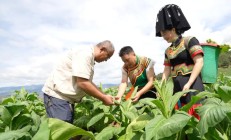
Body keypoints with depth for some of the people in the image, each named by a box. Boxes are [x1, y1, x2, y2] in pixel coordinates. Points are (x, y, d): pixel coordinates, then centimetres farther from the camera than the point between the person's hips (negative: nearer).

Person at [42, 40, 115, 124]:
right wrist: (103, 98, -14)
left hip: (67, 97, 10)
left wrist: (104, 96, 10)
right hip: (57, 94, -10)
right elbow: (83, 83, -25)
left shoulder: (89, 56, 12)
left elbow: (88, 83, 16)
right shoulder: (85, 54, -18)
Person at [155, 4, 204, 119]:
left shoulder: (190, 41, -3)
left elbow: (199, 63, -11)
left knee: (195, 116, -5)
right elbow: (167, 70, 13)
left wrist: (188, 84, -19)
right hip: (177, 87, 6)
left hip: (192, 85, -6)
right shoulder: (168, 51, 14)